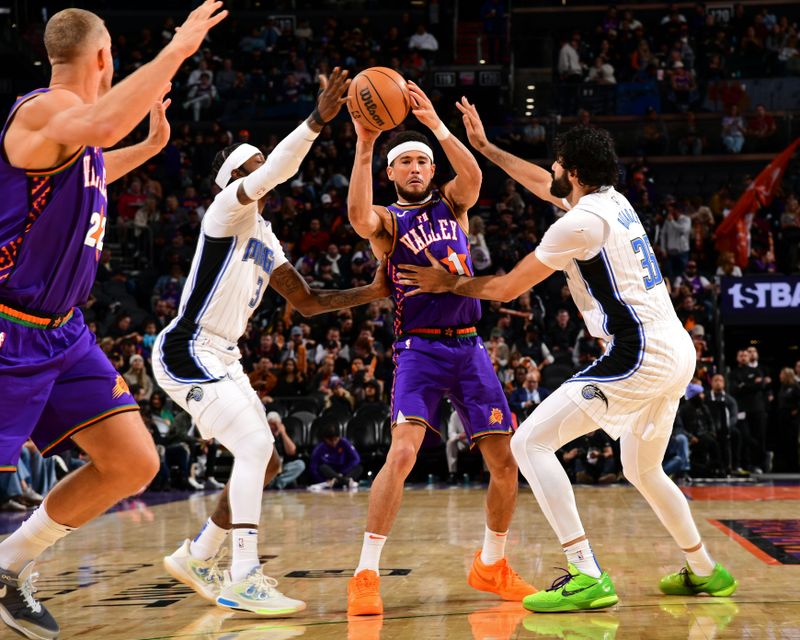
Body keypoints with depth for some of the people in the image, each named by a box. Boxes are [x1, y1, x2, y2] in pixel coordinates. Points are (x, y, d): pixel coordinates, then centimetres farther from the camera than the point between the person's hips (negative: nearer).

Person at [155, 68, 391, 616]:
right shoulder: (229, 210, -8)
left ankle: (196, 558, 23)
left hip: (222, 358, 10)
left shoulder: (266, 238, 18)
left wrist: (370, 293, 9)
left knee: (263, 461, 11)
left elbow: (307, 301, 19)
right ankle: (244, 579, -21)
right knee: (255, 446, -21)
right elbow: (274, 172, -29)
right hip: (188, 351, -10)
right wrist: (318, 121, -38)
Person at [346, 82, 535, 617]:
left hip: (469, 346, 4)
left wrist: (437, 124, -25)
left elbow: (473, 177, -12)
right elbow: (359, 217, -23)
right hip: (420, 349, -4)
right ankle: (366, 575, -17)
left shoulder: (452, 204, 11)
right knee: (402, 453, -22)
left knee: (506, 461, 3)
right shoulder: (387, 221, 3)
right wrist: (365, 147, -32)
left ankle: (491, 565, 23)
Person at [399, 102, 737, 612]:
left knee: (530, 442, -9)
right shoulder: (613, 201, 16)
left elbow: (507, 288, -3)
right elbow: (543, 186, 35)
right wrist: (484, 145, 40)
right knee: (643, 470, 29)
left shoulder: (581, 223, -11)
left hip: (639, 355, -10)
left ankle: (587, 576, -16)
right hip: (677, 353, 10)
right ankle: (705, 572, 37)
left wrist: (448, 284, 13)